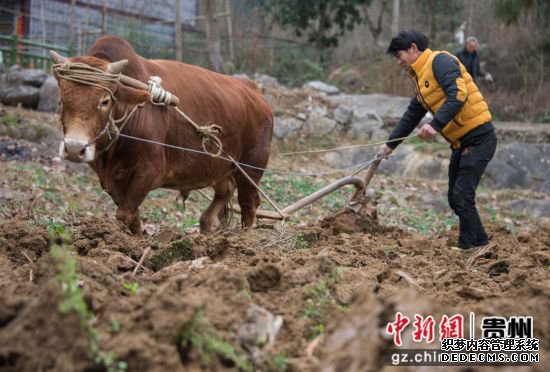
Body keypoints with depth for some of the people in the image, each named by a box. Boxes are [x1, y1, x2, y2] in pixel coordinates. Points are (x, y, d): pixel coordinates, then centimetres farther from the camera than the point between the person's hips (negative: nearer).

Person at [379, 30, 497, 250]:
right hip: (460, 143, 10)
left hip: (479, 138, -10)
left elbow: (458, 94, -24)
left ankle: (468, 247, -4)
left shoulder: (440, 61, -11)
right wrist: (390, 145, 30)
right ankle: (480, 243, 20)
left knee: (462, 196, -11)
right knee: (455, 198, 11)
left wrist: (436, 125, -31)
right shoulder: (421, 79, 19)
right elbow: (411, 115, 28)